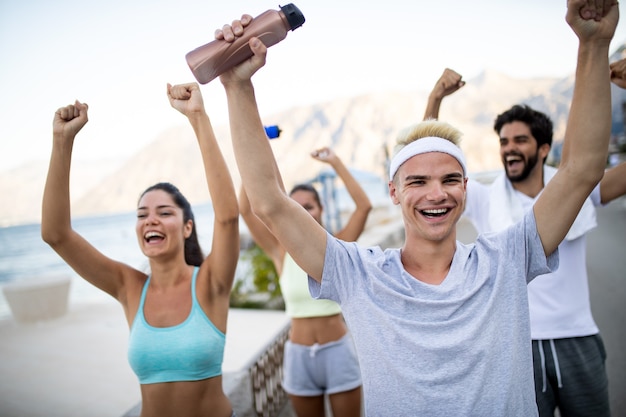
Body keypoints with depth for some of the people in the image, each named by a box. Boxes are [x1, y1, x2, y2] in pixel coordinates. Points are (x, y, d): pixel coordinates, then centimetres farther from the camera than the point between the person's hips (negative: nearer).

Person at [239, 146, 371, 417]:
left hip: (338, 351, -1)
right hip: (299, 355, 2)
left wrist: (335, 162, -16)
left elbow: (364, 205, -17)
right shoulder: (281, 251, -3)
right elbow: (245, 209, -10)